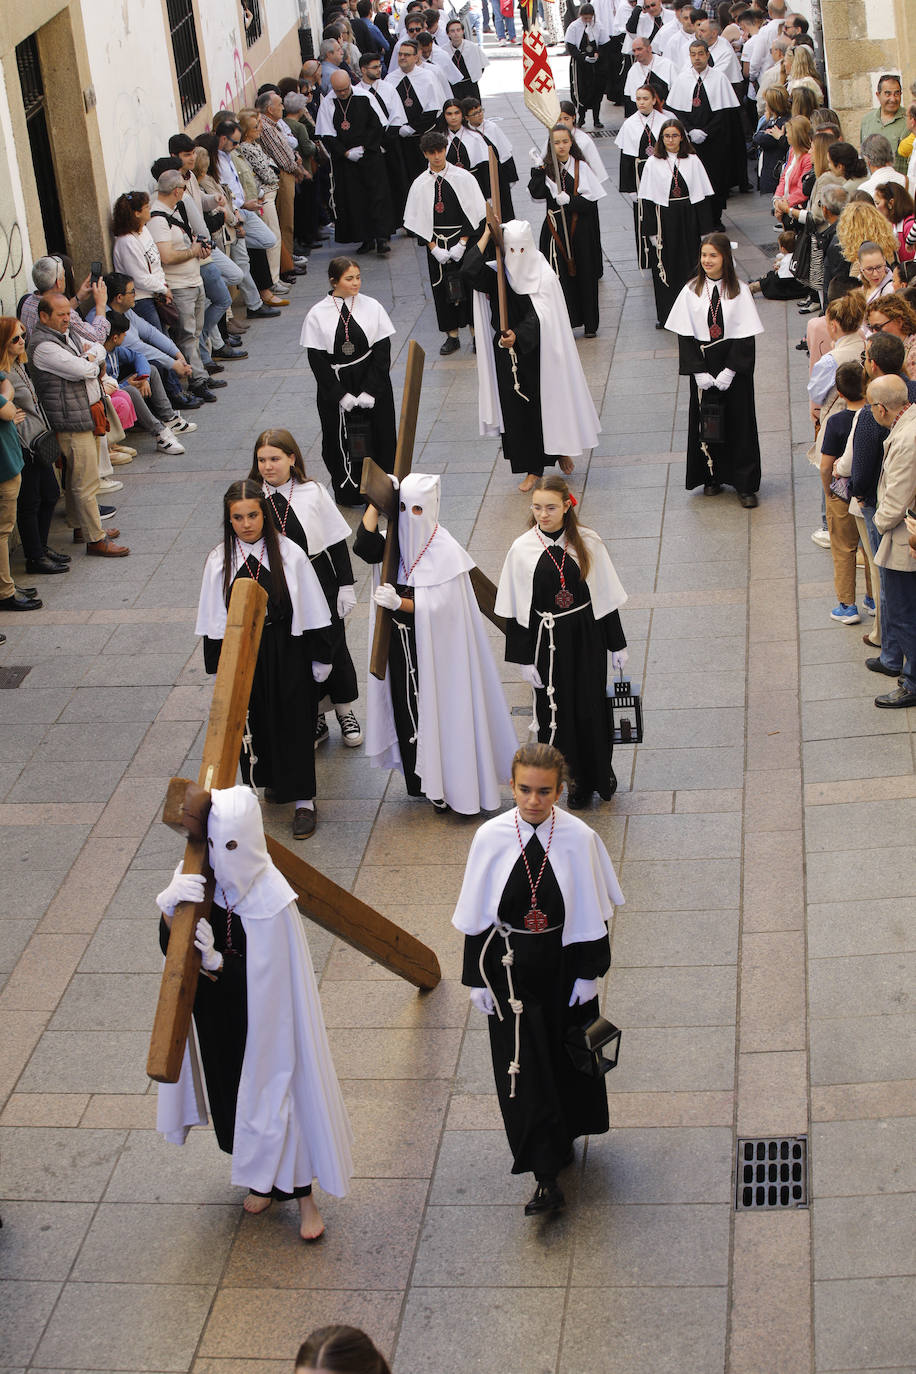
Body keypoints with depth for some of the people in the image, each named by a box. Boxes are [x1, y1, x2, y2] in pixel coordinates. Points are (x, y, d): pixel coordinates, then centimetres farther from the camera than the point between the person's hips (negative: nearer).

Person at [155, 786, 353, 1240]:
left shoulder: (270, 899, -26)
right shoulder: (196, 879, -12)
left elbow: (265, 976, -20)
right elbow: (170, 948, -12)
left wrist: (215, 961, -31)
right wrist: (169, 909, -31)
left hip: (263, 1020, -5)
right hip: (216, 1018, 5)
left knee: (277, 1092, 10)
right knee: (233, 1094, 22)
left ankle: (301, 1192, 30)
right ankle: (263, 1177, 47)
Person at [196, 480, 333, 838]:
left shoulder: (289, 554, -11)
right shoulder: (220, 561, -5)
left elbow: (313, 612, -4)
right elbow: (215, 621, 2)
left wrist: (320, 657, -2)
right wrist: (219, 667, 3)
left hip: (287, 651, -2)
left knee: (294, 724, 3)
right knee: (255, 724, 13)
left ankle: (303, 801, 13)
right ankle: (272, 780, 38)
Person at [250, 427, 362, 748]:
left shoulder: (313, 492, -8)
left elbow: (337, 541, -1)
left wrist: (346, 585, -2)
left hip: (321, 584, 0)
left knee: (334, 648, 12)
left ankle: (345, 713, 34)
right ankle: (315, 719, 29)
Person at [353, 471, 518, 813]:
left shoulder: (446, 552, -16)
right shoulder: (397, 542, 1)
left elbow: (438, 606, -19)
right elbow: (363, 547, -17)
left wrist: (398, 603, -32)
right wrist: (376, 500, -16)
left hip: (436, 649, -5)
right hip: (402, 644, 6)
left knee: (442, 710, 3)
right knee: (407, 708, 12)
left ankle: (452, 786, 16)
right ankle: (422, 781, 27)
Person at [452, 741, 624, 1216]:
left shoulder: (578, 838, -14)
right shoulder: (491, 838, -12)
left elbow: (591, 913, -3)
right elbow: (476, 917, -3)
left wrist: (588, 973, 0)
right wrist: (478, 980, -2)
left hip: (562, 964, 0)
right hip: (509, 967, 0)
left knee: (566, 1057, 17)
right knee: (521, 1068, -2)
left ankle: (564, 1136, 44)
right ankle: (546, 1178, 5)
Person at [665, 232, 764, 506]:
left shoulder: (739, 291, -5)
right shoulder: (691, 292, -1)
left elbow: (746, 335, -6)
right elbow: (685, 335, -2)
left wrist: (729, 371, -15)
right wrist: (699, 371, -11)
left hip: (734, 366, -1)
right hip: (703, 367, 2)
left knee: (739, 423, 3)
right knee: (706, 421, 7)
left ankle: (745, 484, 10)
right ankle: (712, 478, 22)